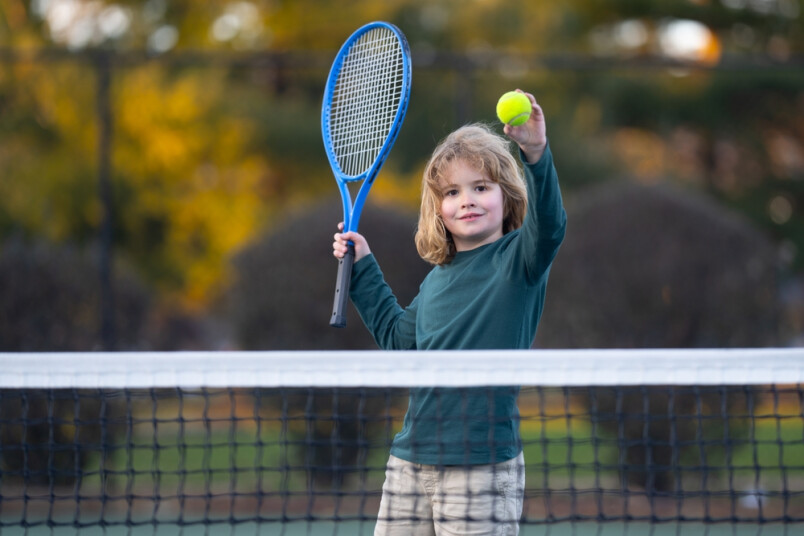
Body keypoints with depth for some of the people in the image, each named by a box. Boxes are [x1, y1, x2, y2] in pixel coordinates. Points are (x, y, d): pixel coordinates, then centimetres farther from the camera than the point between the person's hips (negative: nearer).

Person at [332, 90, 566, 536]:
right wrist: (363, 268, 27)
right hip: (410, 461, 7)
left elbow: (548, 223, -25)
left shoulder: (518, 261, -3)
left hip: (483, 463, -7)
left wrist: (536, 152, -41)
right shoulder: (435, 281, 16)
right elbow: (398, 339, 31)